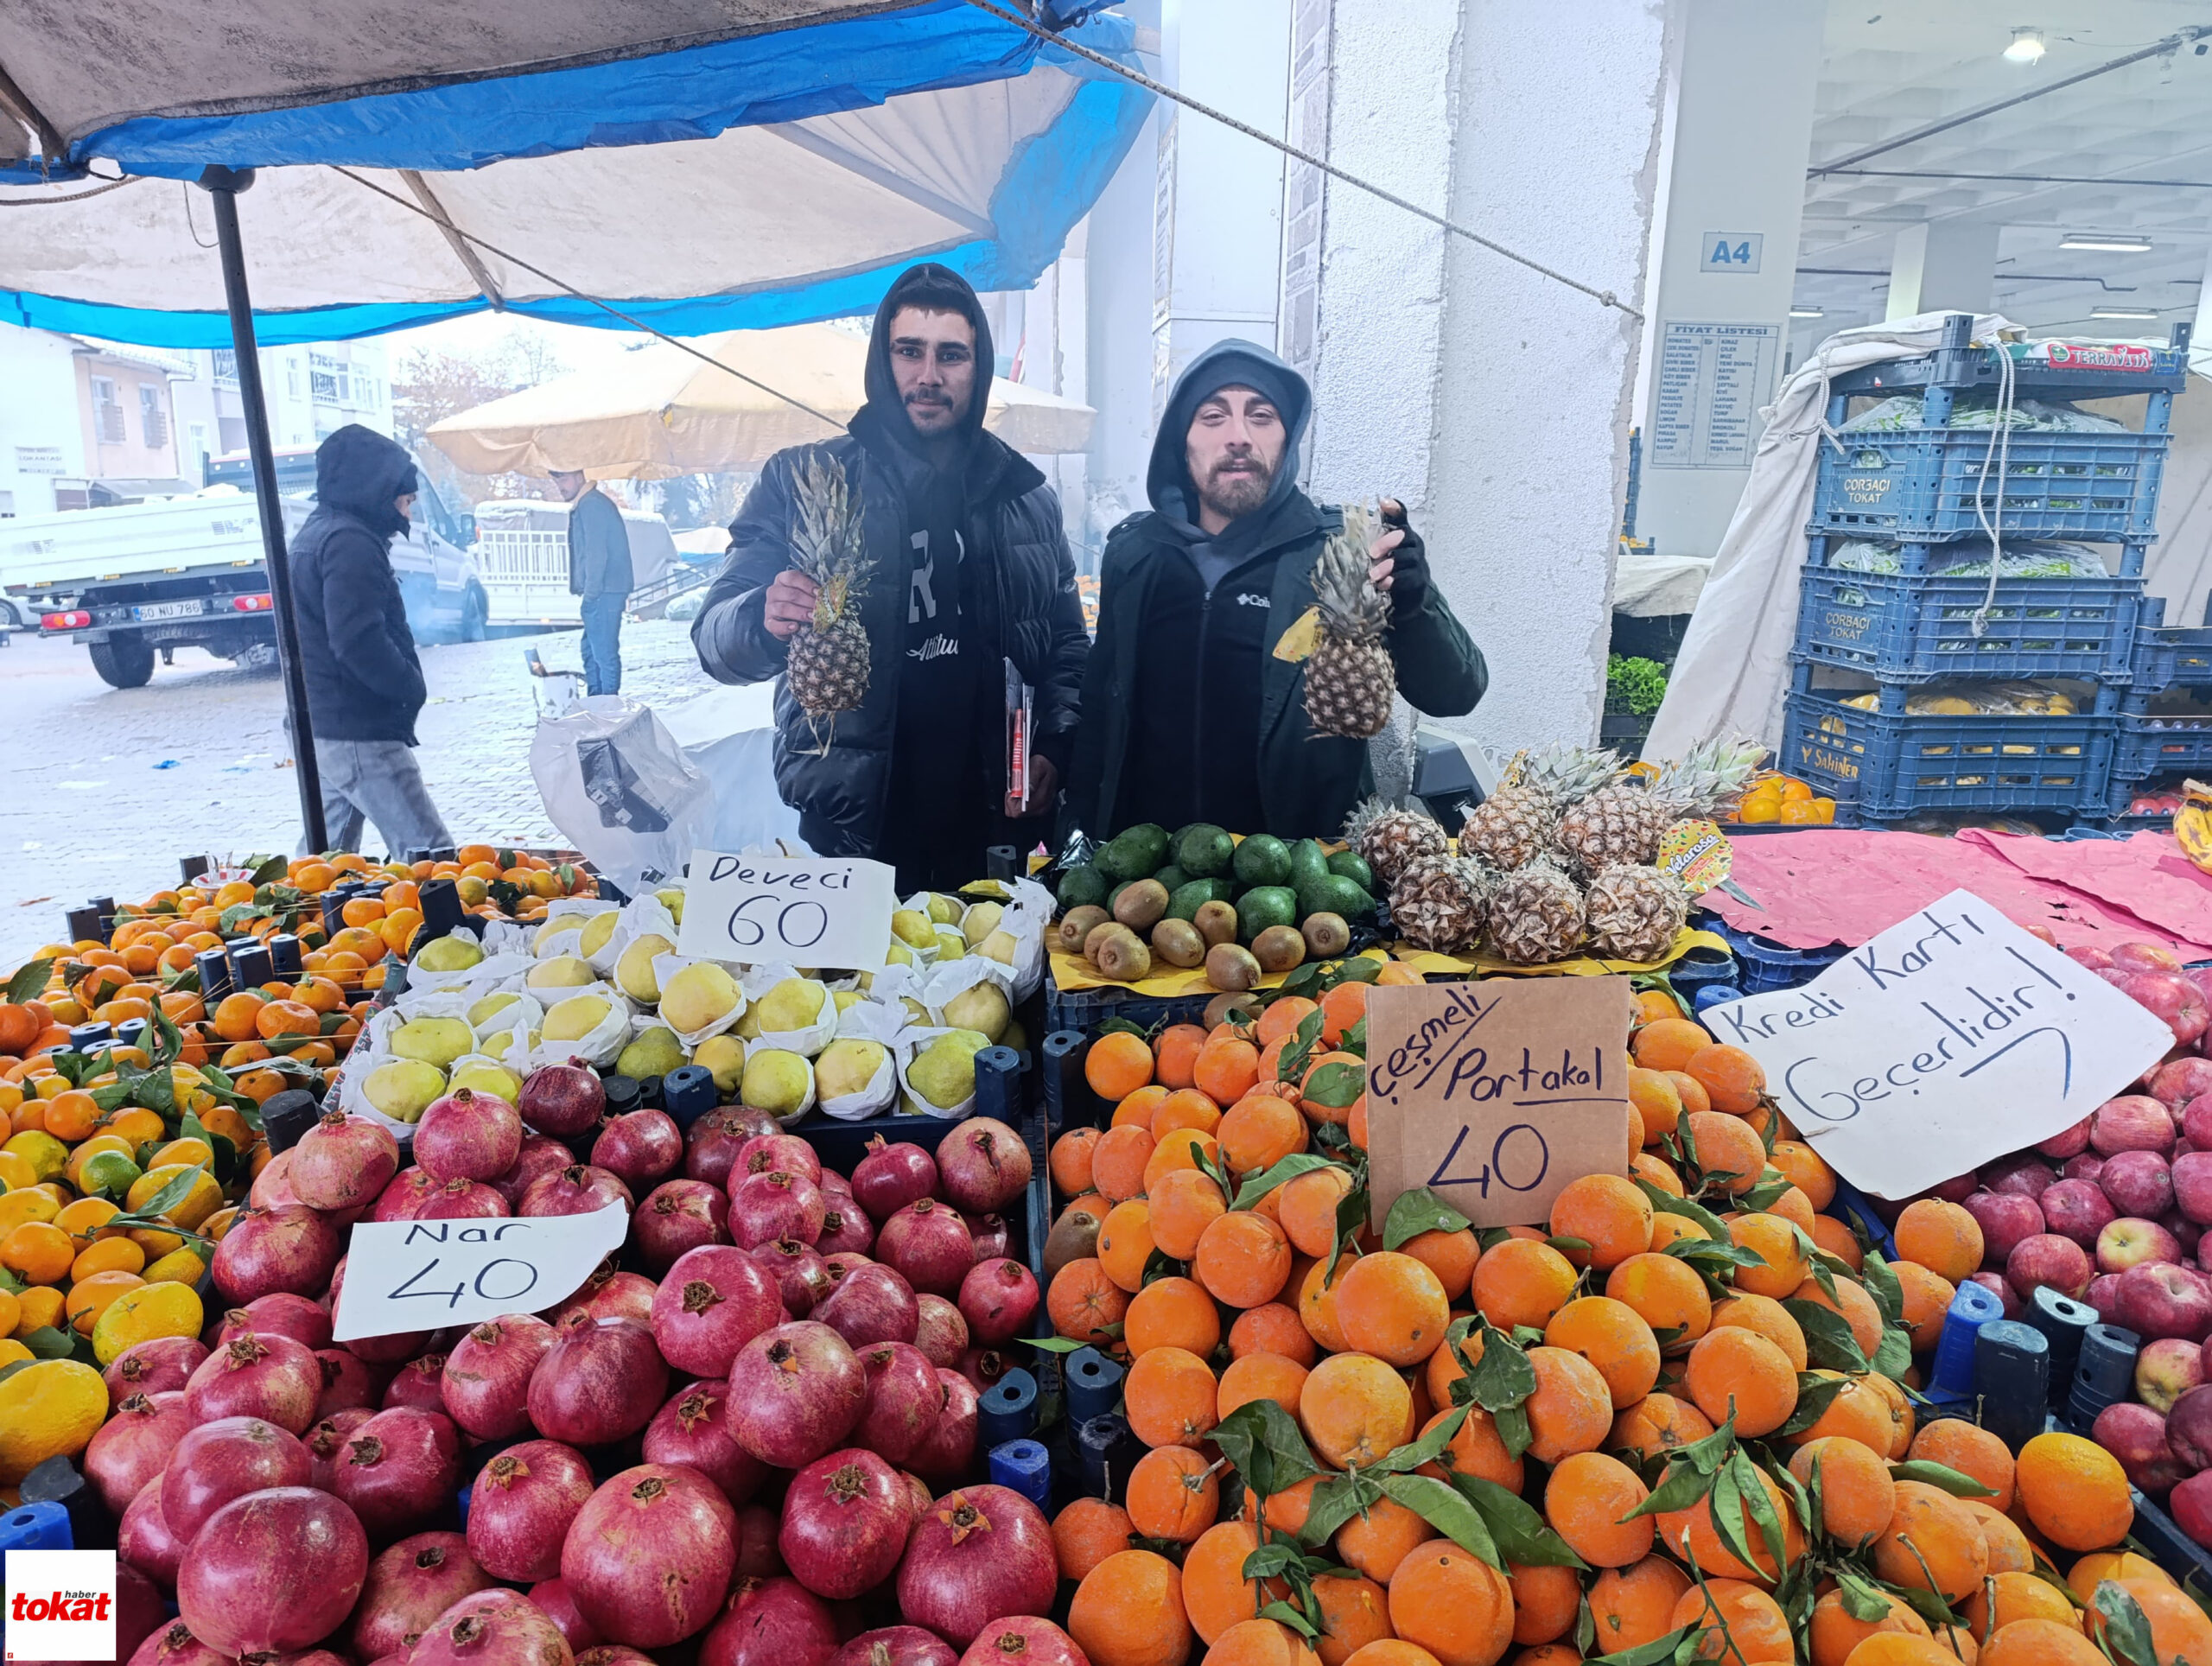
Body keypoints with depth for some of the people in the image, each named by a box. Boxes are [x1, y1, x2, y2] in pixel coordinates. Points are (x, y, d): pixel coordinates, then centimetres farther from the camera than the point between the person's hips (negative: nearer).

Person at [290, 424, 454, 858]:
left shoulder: (316, 533, 18)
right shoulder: (350, 541, -15)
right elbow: (359, 640, -25)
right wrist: (411, 688, -12)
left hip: (317, 727, 11)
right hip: (357, 735, -11)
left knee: (325, 854, 21)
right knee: (429, 856, -12)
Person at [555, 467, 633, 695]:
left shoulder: (591, 505, -13)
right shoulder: (585, 505, 19)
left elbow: (597, 554, -19)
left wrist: (591, 592, -17)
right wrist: (588, 592, 18)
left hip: (604, 591, -11)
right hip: (601, 591, 11)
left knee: (604, 650, -8)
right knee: (591, 649, 17)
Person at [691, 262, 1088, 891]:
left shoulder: (1027, 498, 7)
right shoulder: (801, 481, 0)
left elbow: (1068, 644, 14)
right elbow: (716, 637, -2)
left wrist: (1054, 747, -3)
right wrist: (765, 620, -25)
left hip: (996, 823, 2)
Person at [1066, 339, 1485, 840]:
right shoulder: (1135, 551, 2)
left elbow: (1452, 695, -13)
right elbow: (1099, 704, 11)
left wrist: (1412, 601, -31)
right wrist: (1082, 838, 8)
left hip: (1297, 861, -2)